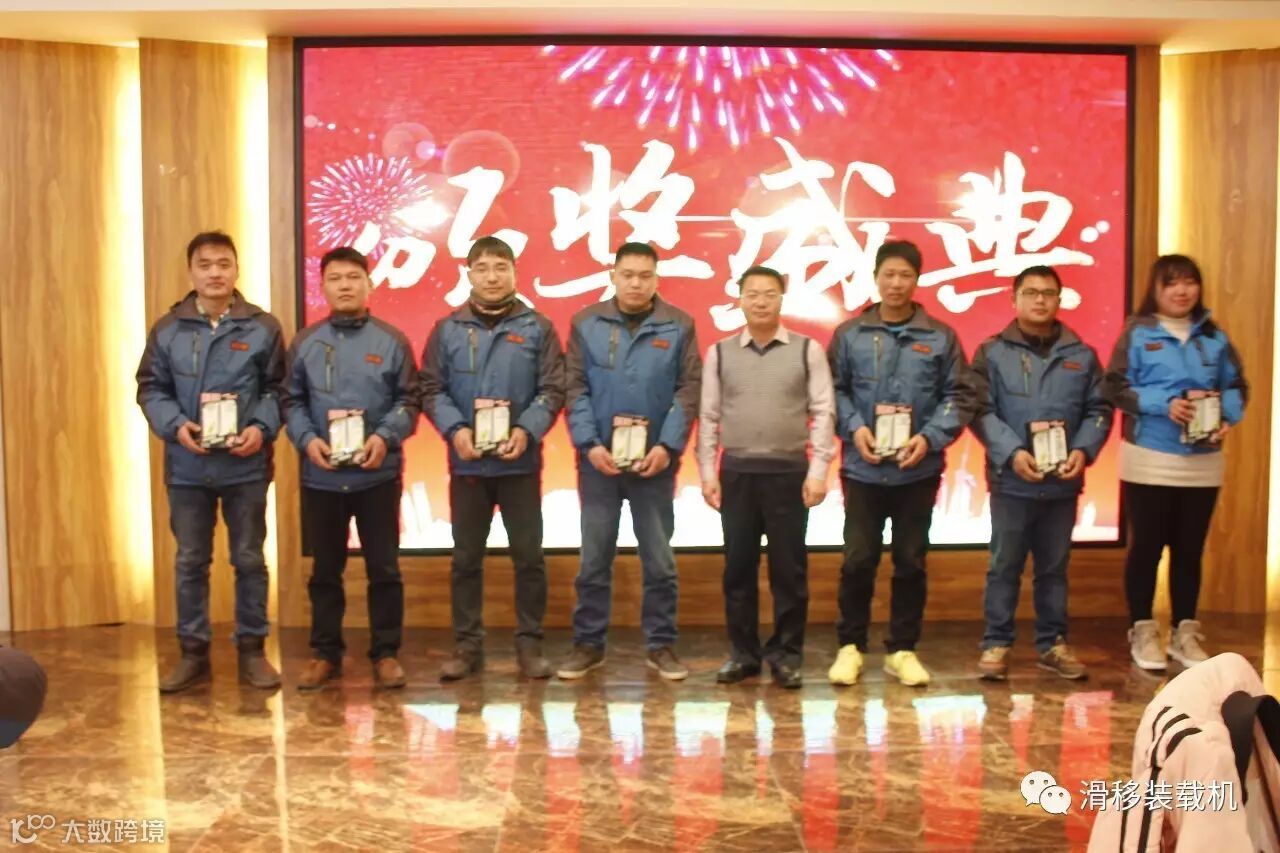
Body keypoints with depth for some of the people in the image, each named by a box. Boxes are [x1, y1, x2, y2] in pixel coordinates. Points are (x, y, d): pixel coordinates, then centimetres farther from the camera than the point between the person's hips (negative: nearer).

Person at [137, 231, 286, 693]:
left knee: (249, 559, 7)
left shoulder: (264, 327, 0)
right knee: (190, 562, 9)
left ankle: (252, 650, 18)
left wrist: (262, 428, -15)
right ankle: (193, 652, 21)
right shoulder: (167, 329, 4)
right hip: (187, 466, 2)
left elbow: (278, 389, 1)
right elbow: (151, 389, 5)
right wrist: (175, 426, -13)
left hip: (246, 465, -1)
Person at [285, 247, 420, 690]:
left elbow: (409, 400, 1)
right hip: (321, 477, 2)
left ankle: (385, 653, 18)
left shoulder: (392, 340, 1)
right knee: (325, 569, 12)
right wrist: (307, 439, -12)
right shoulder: (305, 342, 6)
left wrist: (385, 436, -15)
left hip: (379, 475, -1)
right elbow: (292, 402, 6)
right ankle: (325, 653, 25)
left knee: (384, 567, 6)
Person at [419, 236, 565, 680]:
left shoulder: (537, 327, 2)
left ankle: (530, 643, 16)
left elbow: (553, 389, -2)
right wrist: (454, 429, -15)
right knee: (466, 557, 8)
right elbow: (431, 390, 2)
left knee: (528, 555, 4)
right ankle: (467, 645, 19)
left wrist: (527, 430, -17)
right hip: (467, 462, 1)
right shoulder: (447, 329, 5)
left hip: (521, 461, -1)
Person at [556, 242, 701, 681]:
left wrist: (668, 446, -13)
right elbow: (575, 390, -1)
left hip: (655, 460, 0)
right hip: (598, 459, 0)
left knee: (659, 560, 8)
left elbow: (688, 390, -2)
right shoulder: (586, 323, 2)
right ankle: (588, 644, 20)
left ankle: (661, 645, 20)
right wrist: (589, 444, -12)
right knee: (594, 559, 9)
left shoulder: (679, 325, 1)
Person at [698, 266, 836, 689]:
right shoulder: (720, 353, 6)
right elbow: (708, 416, 7)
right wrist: (707, 472, 1)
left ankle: (786, 654, 16)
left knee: (789, 568, 4)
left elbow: (823, 412, -1)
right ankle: (744, 653, 20)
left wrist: (818, 470, -8)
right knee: (738, 567, 8)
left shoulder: (808, 350, 1)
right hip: (736, 471, 2)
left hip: (789, 471, -1)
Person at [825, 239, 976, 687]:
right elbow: (833, 391, 4)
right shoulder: (850, 334, 2)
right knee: (857, 560, 4)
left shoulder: (941, 336, 2)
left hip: (919, 470, 1)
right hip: (863, 469, -1)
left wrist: (930, 438, -11)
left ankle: (903, 649, 22)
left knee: (911, 561, 10)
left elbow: (959, 396, 3)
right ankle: (850, 645, 19)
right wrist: (853, 428, -12)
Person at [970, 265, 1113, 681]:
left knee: (1054, 566, 13)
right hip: (1011, 479, -3)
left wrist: (1083, 451, -10)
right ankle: (996, 643, 14)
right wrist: (1012, 453, -19)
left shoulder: (1082, 356, 8)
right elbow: (981, 412, -7)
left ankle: (1053, 643, 24)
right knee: (1005, 565, 5)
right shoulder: (992, 352, 0)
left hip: (1063, 481, 3)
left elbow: (1099, 411, 7)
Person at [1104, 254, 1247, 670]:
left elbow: (1237, 386, 10)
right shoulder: (1137, 332, -3)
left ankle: (1185, 632, 23)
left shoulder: (1215, 337, 7)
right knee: (1146, 546, 5)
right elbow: (1116, 387, -9)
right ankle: (1143, 631, 17)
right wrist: (1163, 404, -20)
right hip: (1149, 461, -3)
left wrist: (1228, 418, -10)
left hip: (1202, 464, 4)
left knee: (1189, 550, 11)